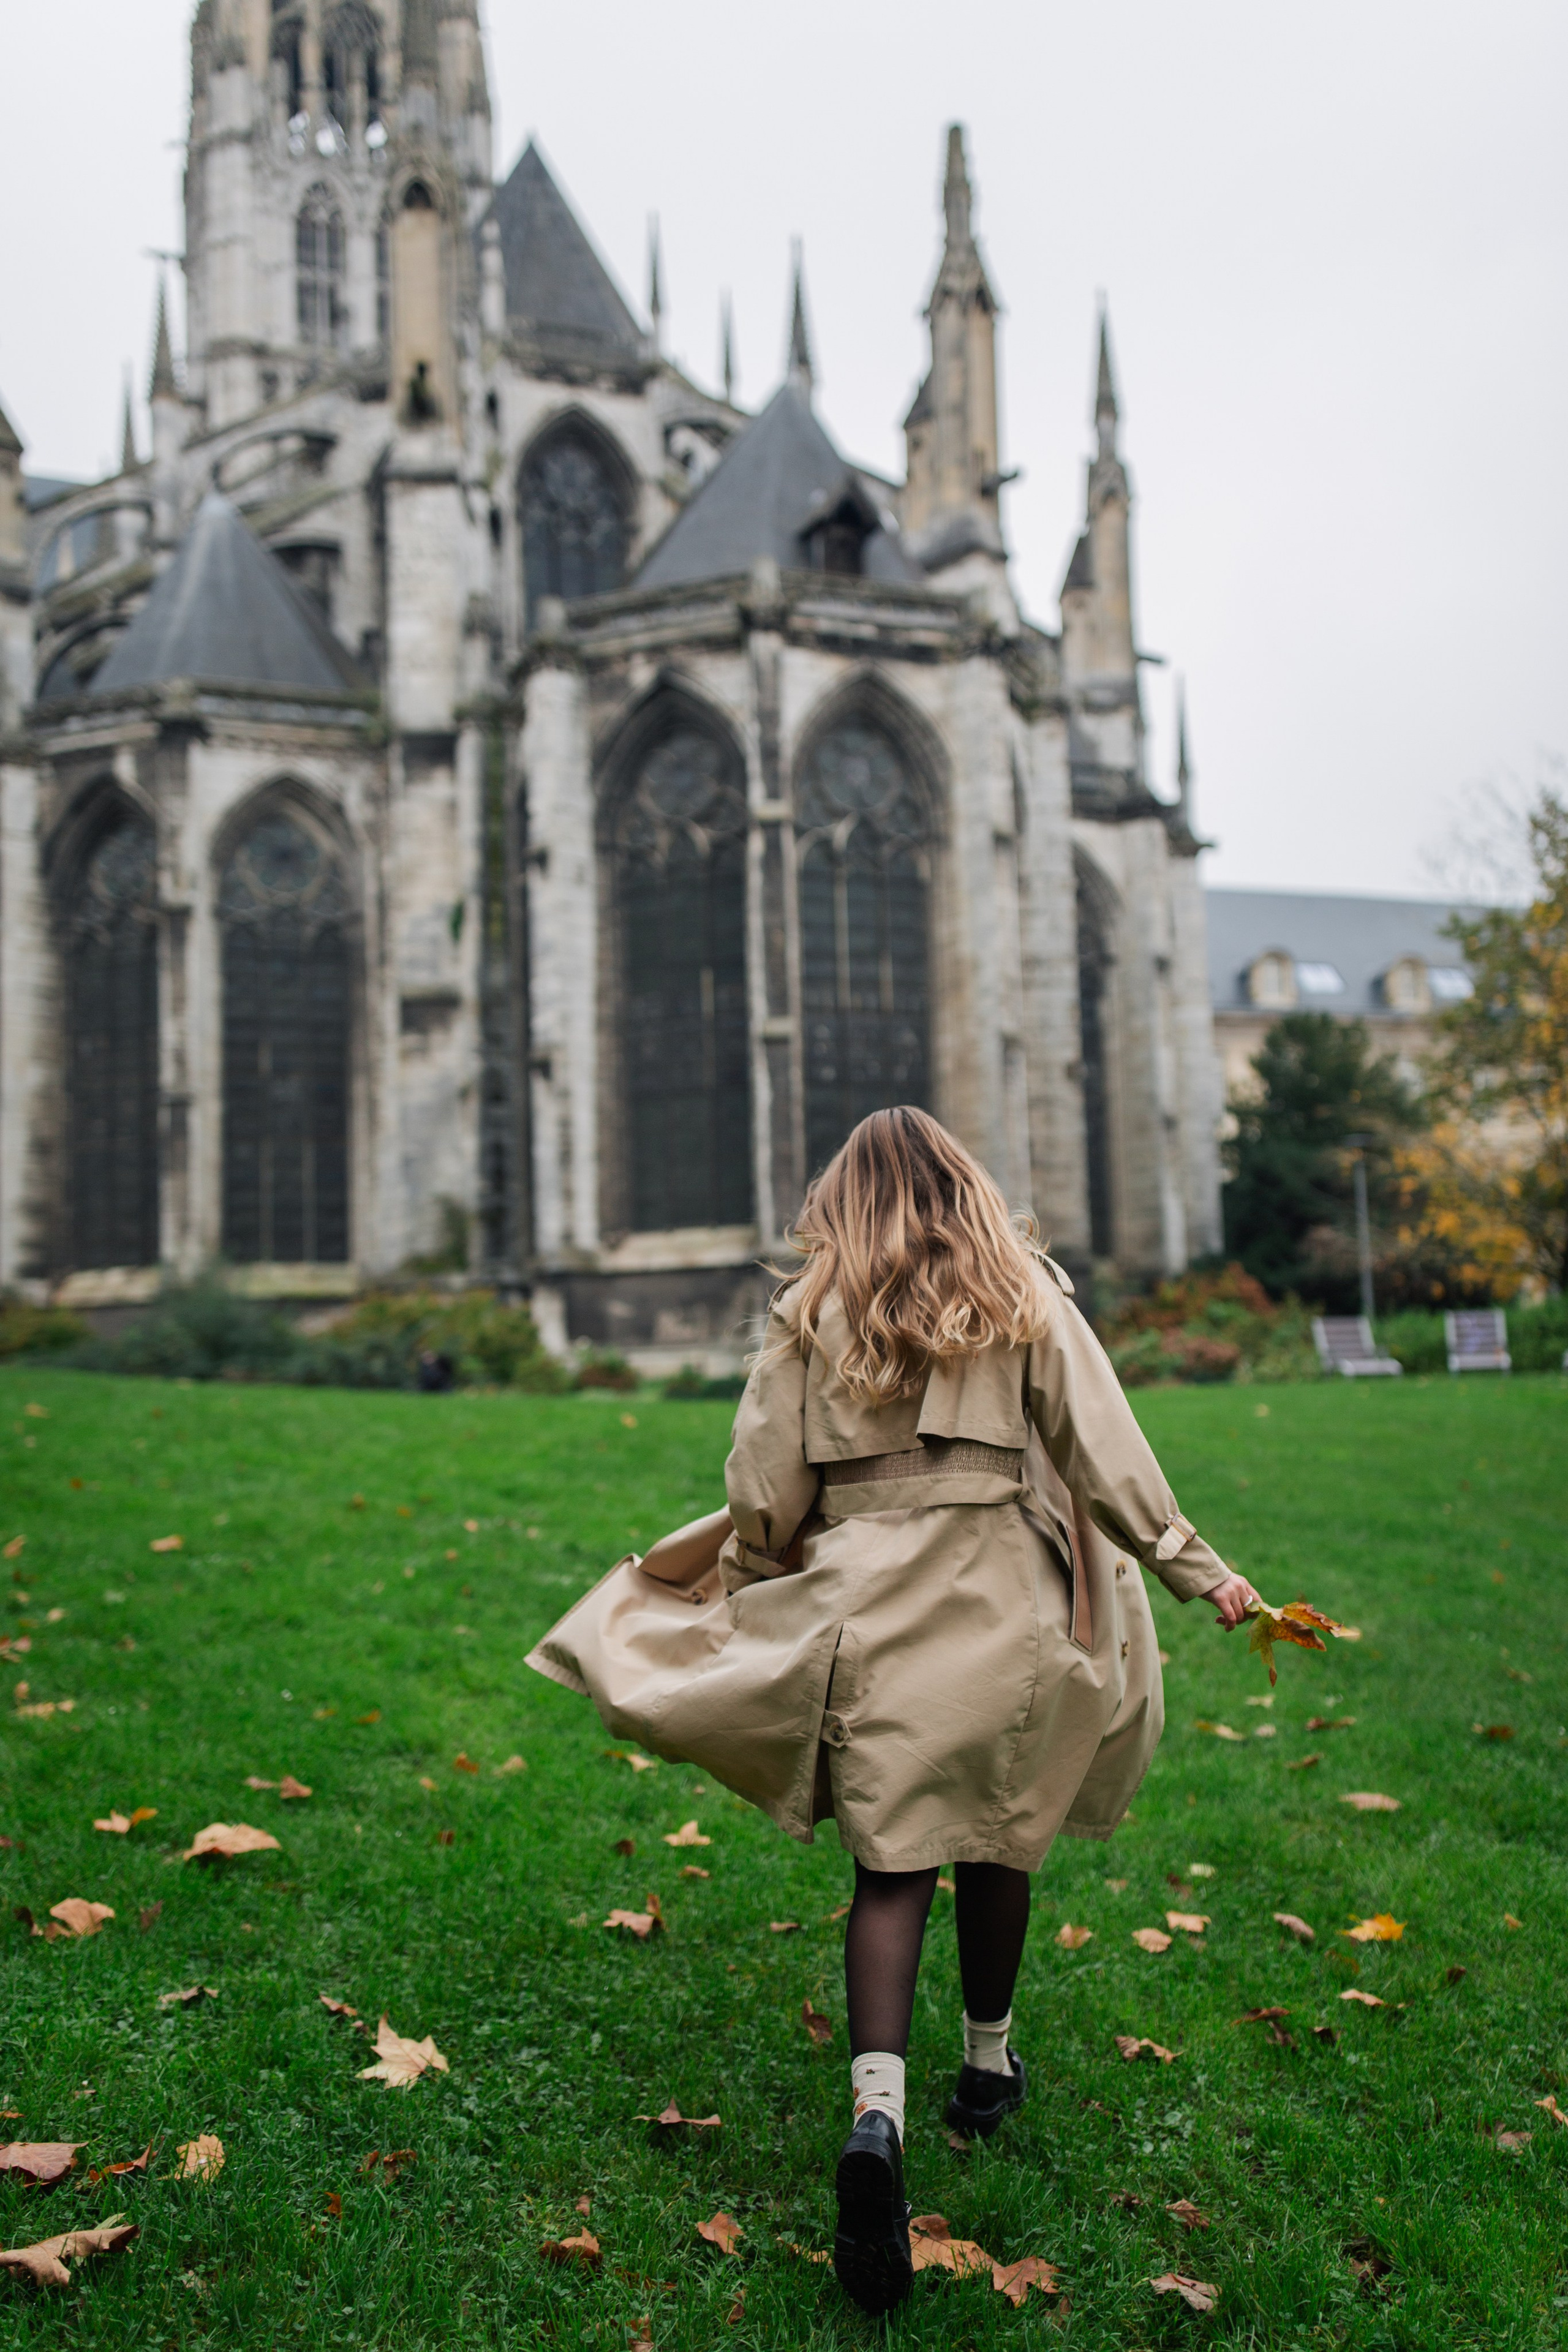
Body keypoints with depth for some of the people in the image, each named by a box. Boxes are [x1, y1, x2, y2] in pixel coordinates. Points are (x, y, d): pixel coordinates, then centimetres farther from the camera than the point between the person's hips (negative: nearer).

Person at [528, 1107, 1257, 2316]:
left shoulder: (810, 1316, 4)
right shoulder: (1027, 1299, 4)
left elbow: (764, 1496, 3)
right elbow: (1108, 1458, 1)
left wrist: (736, 1585, 19)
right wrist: (1196, 1569, 8)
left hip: (864, 1607, 0)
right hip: (1005, 1604, 1)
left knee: (891, 1864, 3)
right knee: (999, 1835, 18)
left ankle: (879, 2105, -15)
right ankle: (989, 2064, 34)